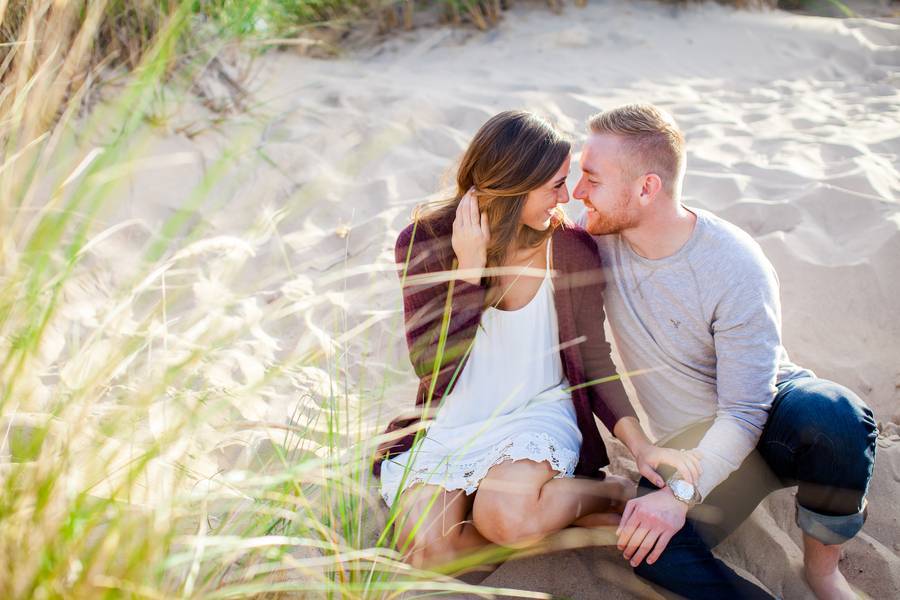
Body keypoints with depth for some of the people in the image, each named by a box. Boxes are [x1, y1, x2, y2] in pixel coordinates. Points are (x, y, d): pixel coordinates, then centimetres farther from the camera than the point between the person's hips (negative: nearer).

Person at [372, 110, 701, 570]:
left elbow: (594, 362, 0)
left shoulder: (571, 250, -8)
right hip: (448, 424, 2)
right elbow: (431, 366, -16)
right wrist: (469, 270, -23)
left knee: (505, 517, -32)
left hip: (539, 413, -1)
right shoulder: (424, 243, -10)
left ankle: (615, 493, -3)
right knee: (426, 549, -22)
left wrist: (640, 445, -12)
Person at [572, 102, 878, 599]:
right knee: (644, 543, -31)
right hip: (690, 444, 2)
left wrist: (680, 493, -33)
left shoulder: (737, 268, -22)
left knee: (831, 414, -39)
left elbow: (744, 414, -24)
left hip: (768, 415, -2)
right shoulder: (601, 242, -8)